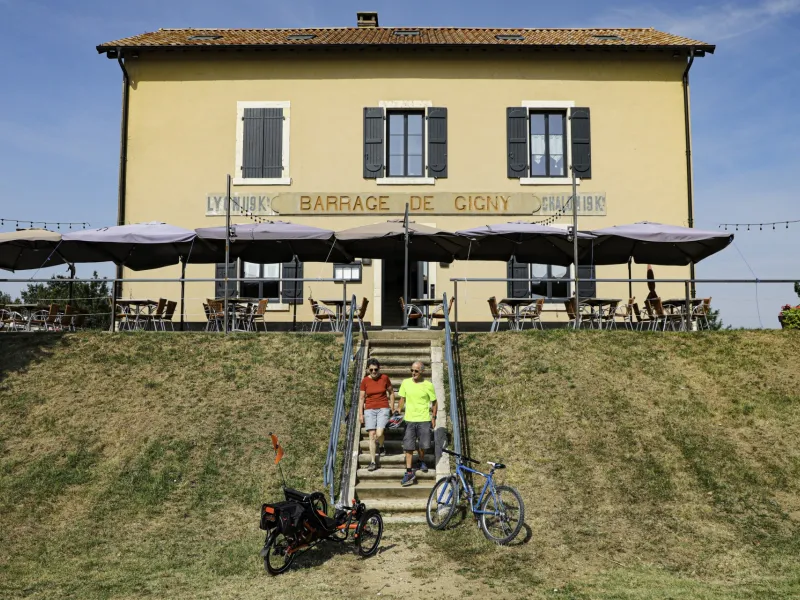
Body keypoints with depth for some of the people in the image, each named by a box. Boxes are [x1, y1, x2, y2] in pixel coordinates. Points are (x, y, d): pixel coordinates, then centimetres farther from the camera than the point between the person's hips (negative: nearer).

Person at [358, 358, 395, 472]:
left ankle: (381, 446, 21)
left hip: (383, 409, -1)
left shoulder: (384, 378, -3)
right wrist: (360, 414, 2)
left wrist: (392, 408, 11)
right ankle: (373, 462, 2)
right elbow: (361, 398, 4)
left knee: (379, 434, -15)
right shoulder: (365, 381, -2)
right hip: (369, 410, 1)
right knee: (372, 434, -4)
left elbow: (391, 392, 11)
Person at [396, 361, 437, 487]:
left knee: (423, 445, 7)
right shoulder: (405, 383, 1)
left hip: (424, 419, -1)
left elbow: (434, 402, 4)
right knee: (408, 446, -1)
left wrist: (434, 417, 3)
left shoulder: (428, 385, -5)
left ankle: (422, 461, 38)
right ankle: (409, 472, 4)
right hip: (409, 419, 2)